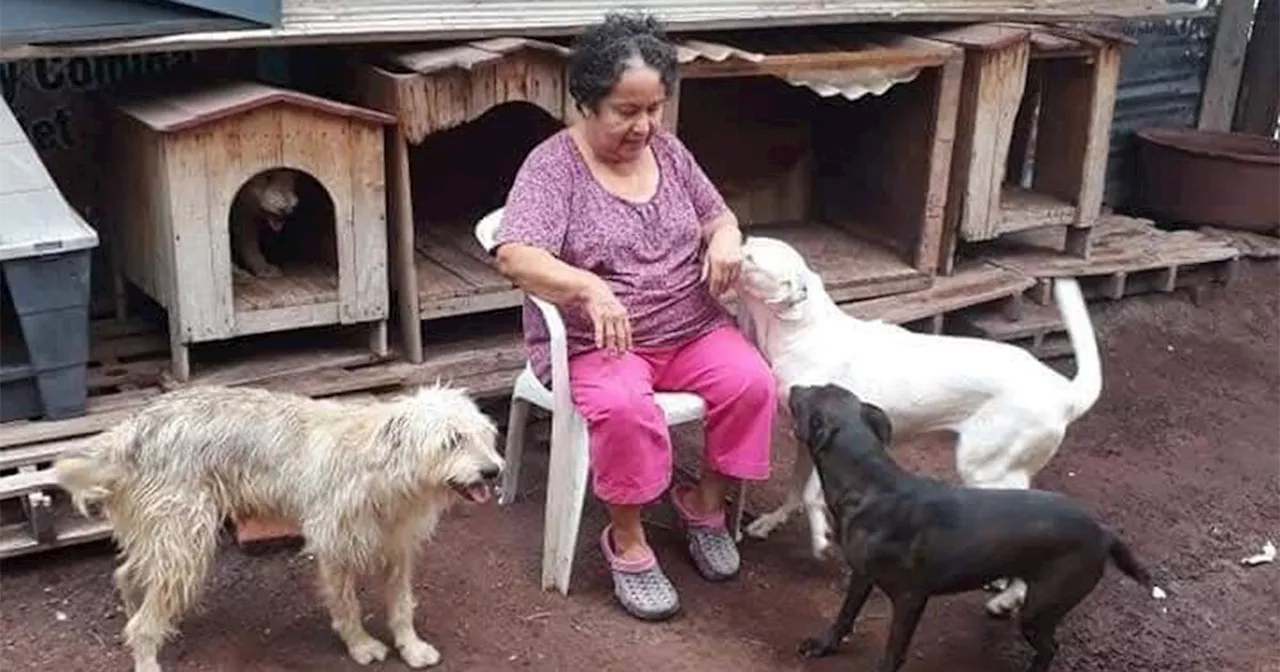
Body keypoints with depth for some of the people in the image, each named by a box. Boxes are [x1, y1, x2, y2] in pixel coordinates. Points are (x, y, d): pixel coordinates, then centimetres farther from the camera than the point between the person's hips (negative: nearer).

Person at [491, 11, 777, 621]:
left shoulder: (668, 151, 6)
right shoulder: (553, 165, -13)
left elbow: (717, 213, 17)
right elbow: (514, 256, -25)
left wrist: (727, 237, -9)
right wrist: (590, 287, -43)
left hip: (692, 329, 6)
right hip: (595, 342, -5)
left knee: (752, 382, -20)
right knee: (624, 409, -35)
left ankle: (704, 503, 6)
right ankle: (627, 541, -11)